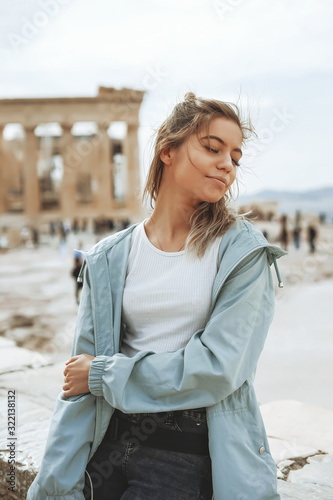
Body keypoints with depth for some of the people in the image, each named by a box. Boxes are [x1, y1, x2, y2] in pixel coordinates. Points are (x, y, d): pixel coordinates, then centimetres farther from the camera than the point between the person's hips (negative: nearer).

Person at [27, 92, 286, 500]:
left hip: (189, 453, -2)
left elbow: (218, 367, -16)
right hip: (111, 437, 3)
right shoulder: (109, 259, 1)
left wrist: (105, 373, -11)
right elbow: (78, 382, 0)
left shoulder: (245, 252, -7)